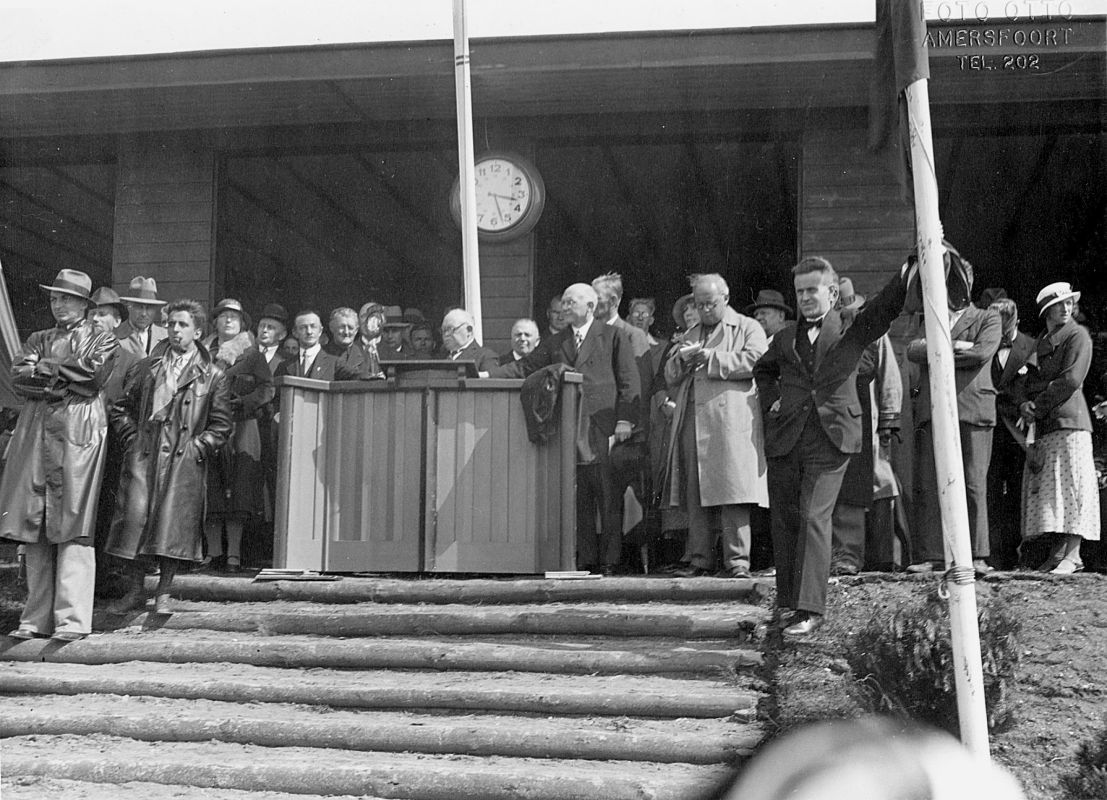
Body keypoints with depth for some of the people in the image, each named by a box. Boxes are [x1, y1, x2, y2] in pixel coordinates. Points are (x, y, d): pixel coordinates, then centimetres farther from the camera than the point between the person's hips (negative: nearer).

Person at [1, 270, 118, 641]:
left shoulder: (102, 340, 11)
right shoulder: (37, 339, 23)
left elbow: (93, 375, -8)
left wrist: (45, 367, 0)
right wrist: (65, 382, -6)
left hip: (78, 433, -5)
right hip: (34, 433, 5)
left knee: (72, 526, -10)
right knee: (32, 527, 1)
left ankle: (72, 620, -10)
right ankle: (37, 619, 5)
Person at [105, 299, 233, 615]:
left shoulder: (212, 375, 7)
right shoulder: (146, 367, 15)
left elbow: (222, 423, 5)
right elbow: (121, 408, 19)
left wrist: (198, 447, -5)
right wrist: (132, 438, 6)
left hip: (185, 458, -2)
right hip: (144, 454, 2)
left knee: (174, 523, -7)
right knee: (135, 517, -5)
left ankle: (164, 594, 4)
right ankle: (135, 591, 6)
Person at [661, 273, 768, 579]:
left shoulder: (748, 328, 10)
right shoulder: (691, 335, 27)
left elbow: (753, 360, -9)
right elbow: (670, 376, 23)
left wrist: (709, 356, -7)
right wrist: (681, 358, 1)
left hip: (731, 420, -5)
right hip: (692, 422, 5)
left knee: (733, 493, -10)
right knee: (695, 496, 2)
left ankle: (737, 561, -8)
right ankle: (700, 560, 6)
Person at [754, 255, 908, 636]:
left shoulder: (851, 329, 6)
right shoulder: (786, 337, 16)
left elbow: (886, 306, -9)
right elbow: (762, 370, 32)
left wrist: (909, 271, -25)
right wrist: (771, 402, 15)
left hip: (830, 437, -4)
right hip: (784, 437, 4)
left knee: (814, 517, -13)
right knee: (784, 520, 7)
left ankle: (810, 607, -11)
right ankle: (787, 600, 21)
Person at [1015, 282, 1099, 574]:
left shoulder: (1078, 336, 0)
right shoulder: (1040, 342, 20)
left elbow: (1071, 380, -12)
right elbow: (1026, 381, 16)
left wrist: (1038, 407, -10)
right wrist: (1024, 404, -5)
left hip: (1068, 420, -7)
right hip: (1042, 428, 7)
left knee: (1070, 485, -9)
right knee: (1045, 489, 4)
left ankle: (1073, 554, -11)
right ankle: (1057, 552, 6)